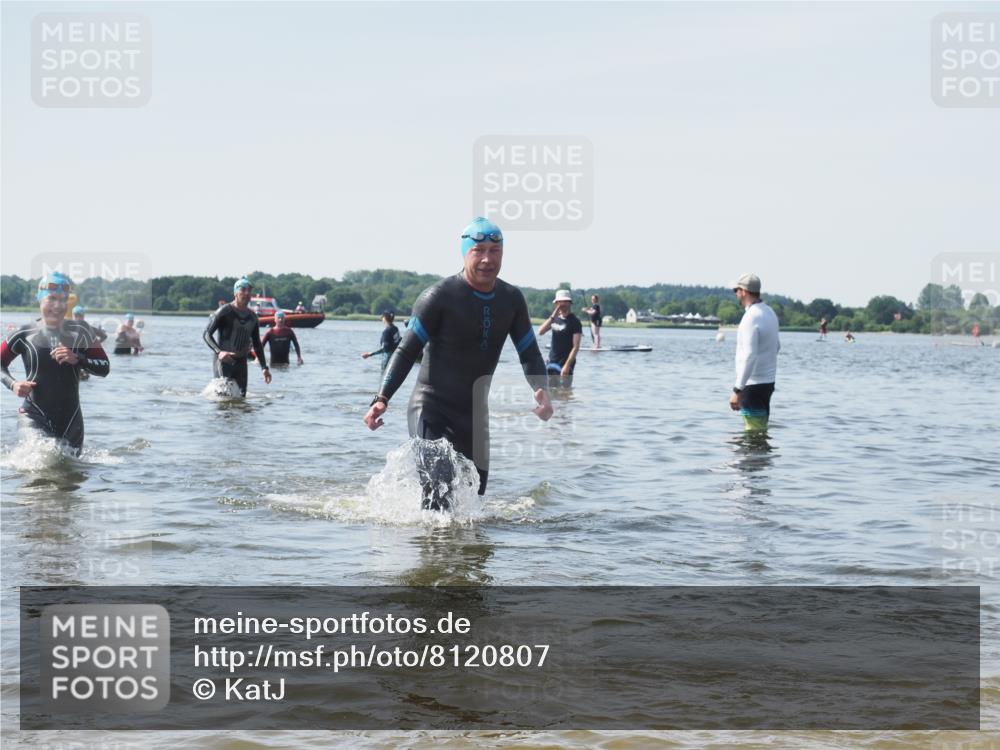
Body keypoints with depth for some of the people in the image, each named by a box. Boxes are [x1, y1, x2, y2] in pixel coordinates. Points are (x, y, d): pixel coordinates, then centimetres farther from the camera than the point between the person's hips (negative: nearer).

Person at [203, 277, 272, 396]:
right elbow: (206, 334, -12)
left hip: (241, 362, 6)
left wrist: (264, 367, 13)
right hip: (223, 360, -6)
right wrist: (219, 351, -28)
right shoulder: (224, 312, -7)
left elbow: (257, 344, 20)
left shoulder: (252, 317, 12)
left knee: (241, 395, -1)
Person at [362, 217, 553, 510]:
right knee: (437, 494, -21)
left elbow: (529, 353, 8)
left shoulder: (512, 299, 4)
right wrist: (382, 399, -24)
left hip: (474, 413, 6)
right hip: (431, 410, -6)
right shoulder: (440, 296, -14)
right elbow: (407, 351, -12)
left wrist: (541, 390, -13)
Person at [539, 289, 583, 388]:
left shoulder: (574, 322, -8)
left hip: (565, 362, -7)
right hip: (552, 361, 7)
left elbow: (576, 347, -14)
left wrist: (567, 365, -22)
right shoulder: (555, 319, 11)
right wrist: (553, 316, -11)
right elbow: (541, 332, -2)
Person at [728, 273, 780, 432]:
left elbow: (749, 356, -27)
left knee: (754, 433, -6)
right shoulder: (769, 313, 10)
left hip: (753, 385, -10)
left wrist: (737, 390, -27)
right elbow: (776, 347, 23)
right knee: (761, 430, 16)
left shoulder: (751, 317, -20)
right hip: (768, 381, 10)